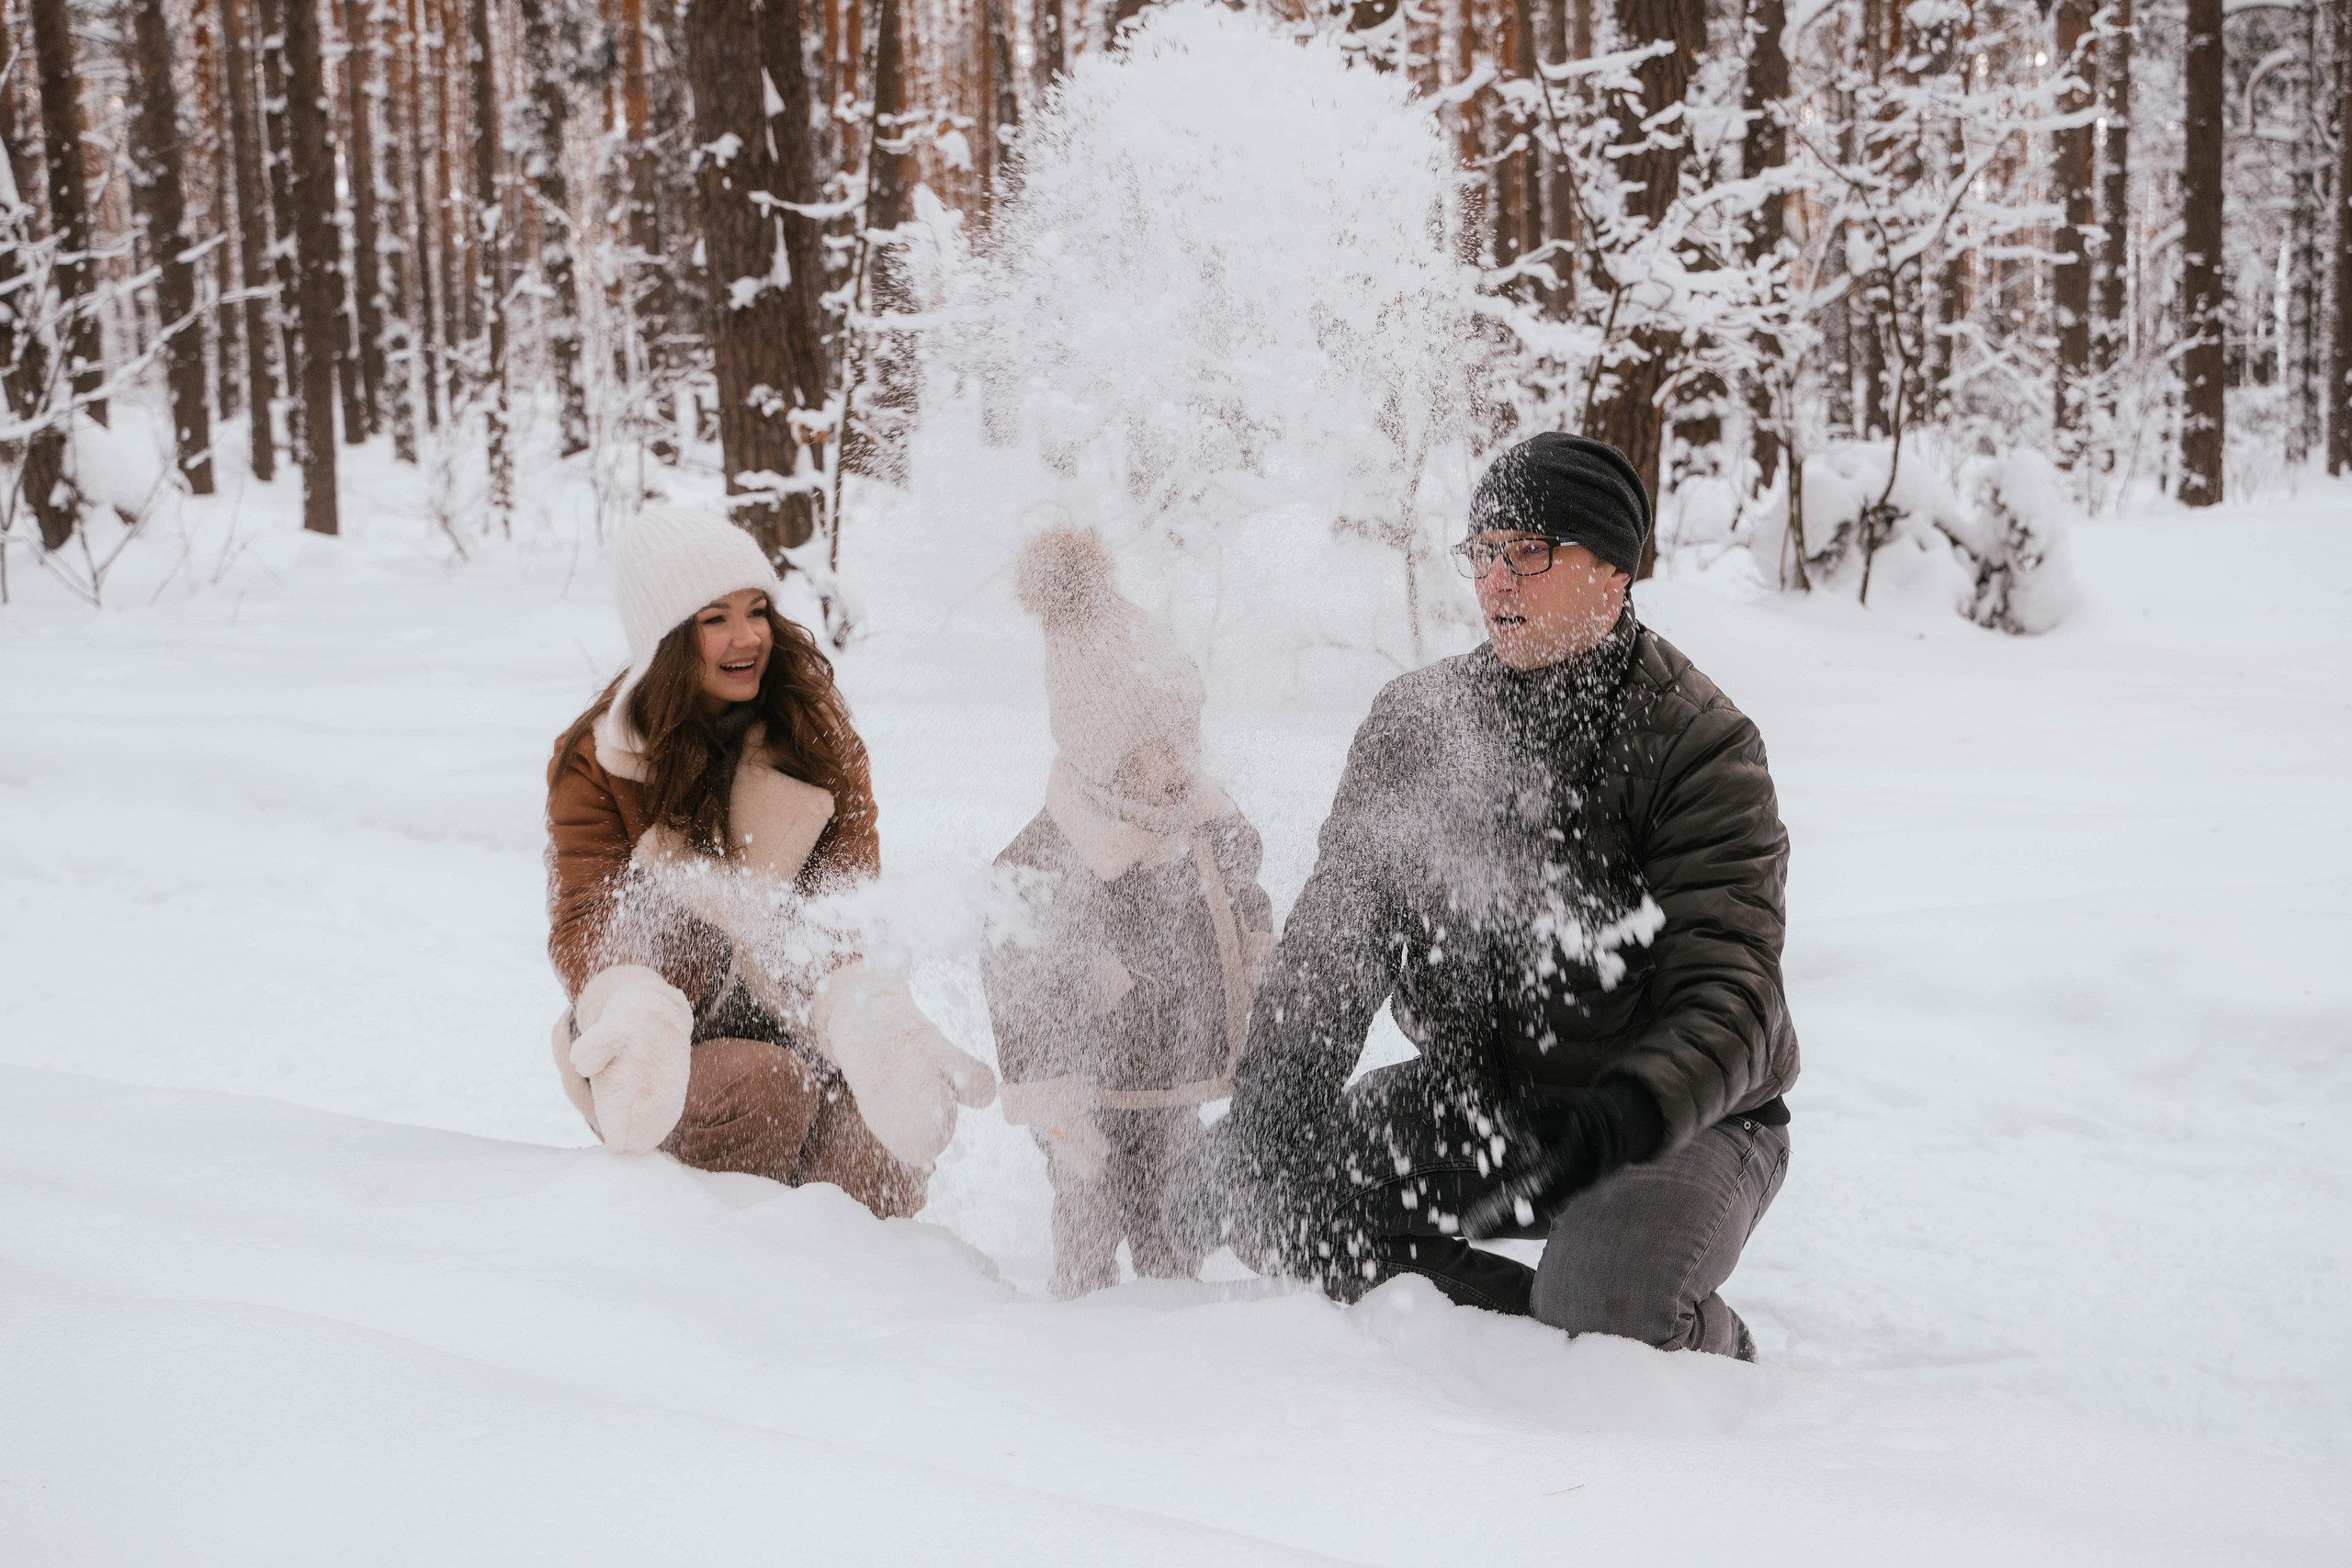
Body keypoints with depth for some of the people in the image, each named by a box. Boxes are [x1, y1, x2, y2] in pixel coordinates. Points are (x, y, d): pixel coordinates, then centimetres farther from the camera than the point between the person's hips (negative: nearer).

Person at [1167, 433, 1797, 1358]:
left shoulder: (1699, 745, -16)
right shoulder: (1414, 724, 1)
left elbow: (1730, 1002, -24)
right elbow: (1333, 936, 1)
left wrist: (1619, 1120, -43)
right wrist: (1279, 1094, -16)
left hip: (1680, 1121, -5)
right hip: (1476, 1100, 6)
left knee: (1608, 1306, -35)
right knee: (1229, 1199, -11)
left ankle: (1716, 1357, 3)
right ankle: (1535, 1324, -5)